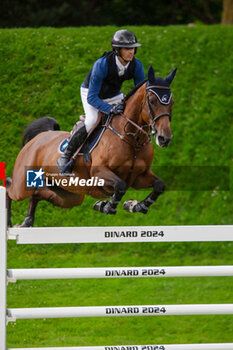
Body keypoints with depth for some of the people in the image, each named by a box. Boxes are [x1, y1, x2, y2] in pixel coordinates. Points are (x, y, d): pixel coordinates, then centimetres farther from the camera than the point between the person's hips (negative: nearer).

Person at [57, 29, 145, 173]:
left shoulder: (137, 66, -24)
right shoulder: (102, 64, -38)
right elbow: (91, 98, -35)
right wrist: (111, 109, -48)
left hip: (114, 95, 6)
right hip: (90, 92, -5)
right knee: (93, 120, -32)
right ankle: (65, 156, -16)